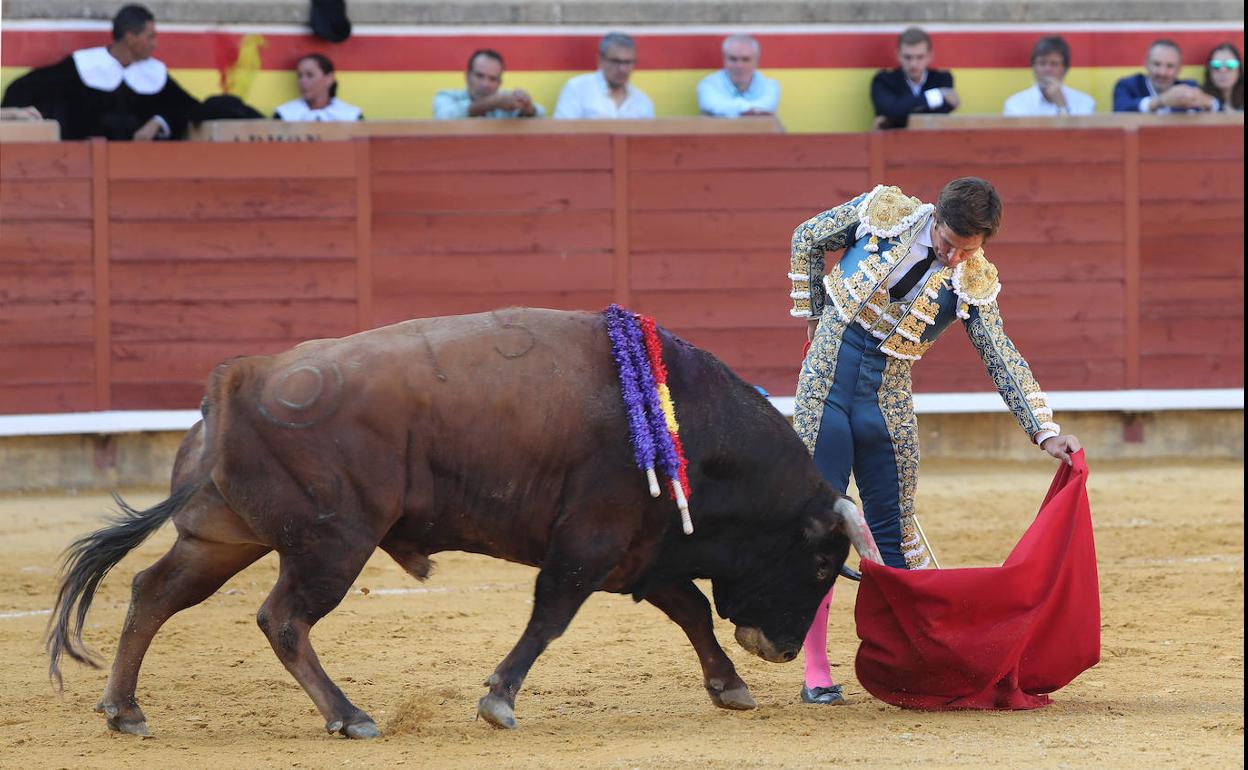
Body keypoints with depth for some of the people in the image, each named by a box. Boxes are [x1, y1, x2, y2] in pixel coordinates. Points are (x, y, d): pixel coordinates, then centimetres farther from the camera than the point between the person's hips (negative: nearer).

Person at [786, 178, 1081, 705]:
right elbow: (808, 238, 8)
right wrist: (813, 317, 9)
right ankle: (816, 674, 0)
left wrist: (1045, 431, -12)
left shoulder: (972, 283, -4)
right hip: (827, 380, -1)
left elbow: (1004, 361, -3)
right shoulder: (885, 212, -8)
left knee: (894, 526, 4)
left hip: (888, 399, 1)